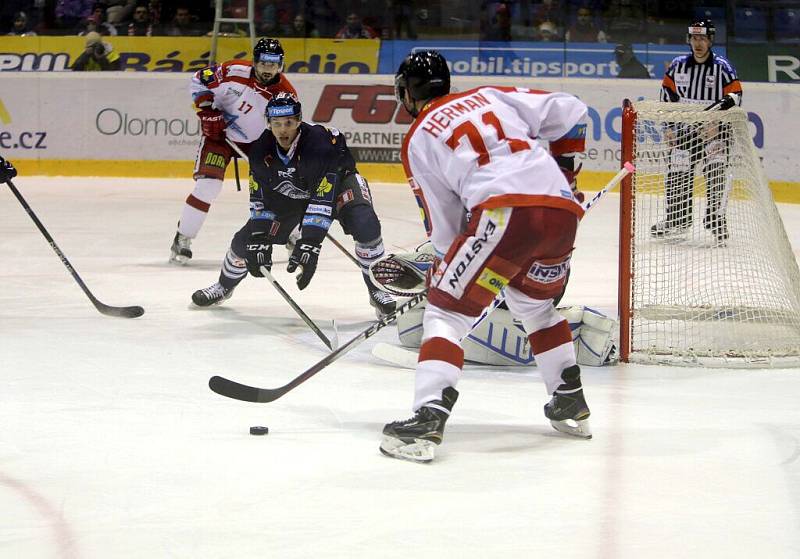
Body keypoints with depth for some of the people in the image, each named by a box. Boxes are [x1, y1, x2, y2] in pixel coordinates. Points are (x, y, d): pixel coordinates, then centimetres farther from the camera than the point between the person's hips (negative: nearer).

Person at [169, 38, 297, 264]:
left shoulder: (287, 95, -18)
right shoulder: (235, 72, -24)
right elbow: (199, 80, -10)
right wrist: (208, 112, -17)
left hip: (258, 140, 3)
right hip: (220, 132, -3)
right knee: (208, 184, -18)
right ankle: (182, 239, -7)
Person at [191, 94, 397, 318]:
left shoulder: (321, 142, -38)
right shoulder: (260, 148, -23)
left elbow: (322, 201, -40)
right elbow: (259, 199, -15)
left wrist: (309, 243, -45)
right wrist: (260, 240, -24)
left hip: (337, 182, -4)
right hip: (289, 194, 4)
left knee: (365, 226, -31)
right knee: (246, 239, -2)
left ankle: (377, 290, -13)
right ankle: (224, 287, 27)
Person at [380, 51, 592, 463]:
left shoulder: (418, 140, 16)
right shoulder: (490, 96, 27)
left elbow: (444, 227, 14)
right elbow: (570, 112, 21)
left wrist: (440, 272, 28)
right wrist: (563, 172, 32)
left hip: (506, 212, -6)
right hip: (564, 211, 6)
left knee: (446, 312, 0)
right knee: (534, 303, 31)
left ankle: (427, 419, -16)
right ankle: (571, 405, 37)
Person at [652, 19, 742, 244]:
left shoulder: (723, 67, -8)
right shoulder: (678, 66, 2)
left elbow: (734, 98, -9)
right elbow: (668, 93, 11)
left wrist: (718, 125, -18)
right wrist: (669, 126, 7)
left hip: (714, 129, -4)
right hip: (685, 128, 4)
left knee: (715, 173, -16)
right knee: (677, 175, 6)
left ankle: (716, 219, -12)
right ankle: (677, 219, 22)